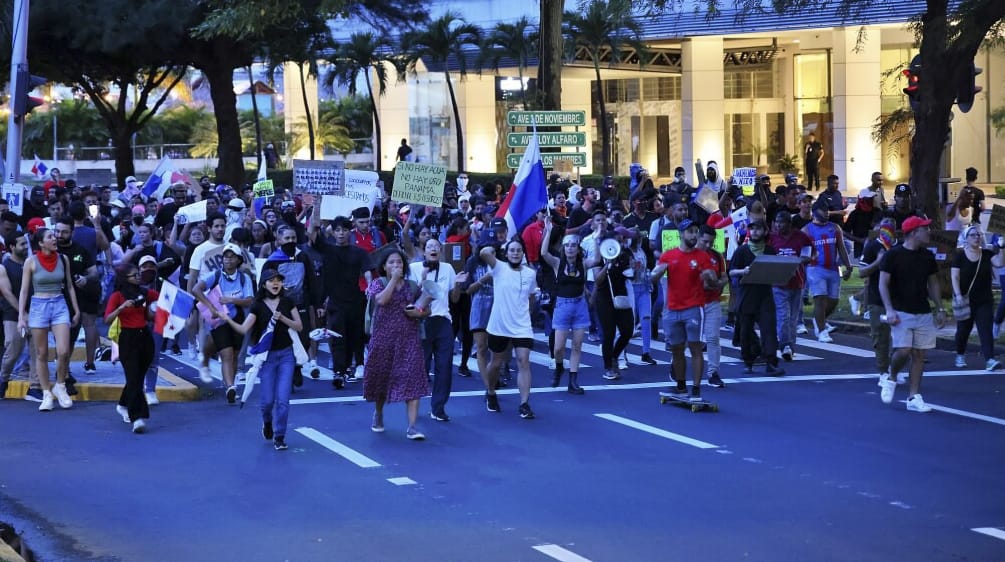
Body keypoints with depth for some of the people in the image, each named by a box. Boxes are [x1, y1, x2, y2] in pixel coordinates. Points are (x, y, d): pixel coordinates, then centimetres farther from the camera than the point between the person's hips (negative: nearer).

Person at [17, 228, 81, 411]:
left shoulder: (63, 259, 4)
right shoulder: (31, 262, -4)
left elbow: (69, 286, 12)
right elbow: (24, 290, -2)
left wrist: (77, 311, 11)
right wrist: (21, 316, -8)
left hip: (60, 306, 2)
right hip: (38, 306, -2)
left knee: (63, 352, -10)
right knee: (41, 354, 3)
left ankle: (60, 387, 13)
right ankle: (47, 394, 11)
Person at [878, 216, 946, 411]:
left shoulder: (927, 256, 9)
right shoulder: (893, 255, -7)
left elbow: (933, 284, 18)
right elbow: (883, 284, -8)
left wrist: (940, 309, 12)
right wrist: (889, 310, -18)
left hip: (923, 314, 5)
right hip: (902, 313, -5)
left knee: (919, 354, 2)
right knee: (903, 350, -15)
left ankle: (914, 397, 6)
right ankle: (891, 379, 15)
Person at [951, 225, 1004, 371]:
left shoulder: (987, 254, 4)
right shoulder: (960, 255, -4)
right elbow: (955, 277, -8)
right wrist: (958, 295, -19)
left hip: (984, 300, 1)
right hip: (965, 300, -1)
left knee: (986, 330, -9)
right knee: (963, 330, 11)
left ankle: (989, 360, -18)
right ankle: (960, 355, 33)